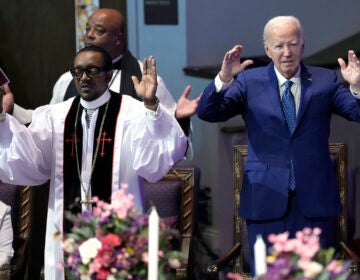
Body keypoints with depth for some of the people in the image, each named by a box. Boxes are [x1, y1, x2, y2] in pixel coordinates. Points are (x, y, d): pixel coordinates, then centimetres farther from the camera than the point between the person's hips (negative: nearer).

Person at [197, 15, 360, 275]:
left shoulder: (325, 80, 5)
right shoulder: (249, 81, 2)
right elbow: (207, 112, -7)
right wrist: (224, 78, -25)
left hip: (315, 198, 1)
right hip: (266, 199, -1)